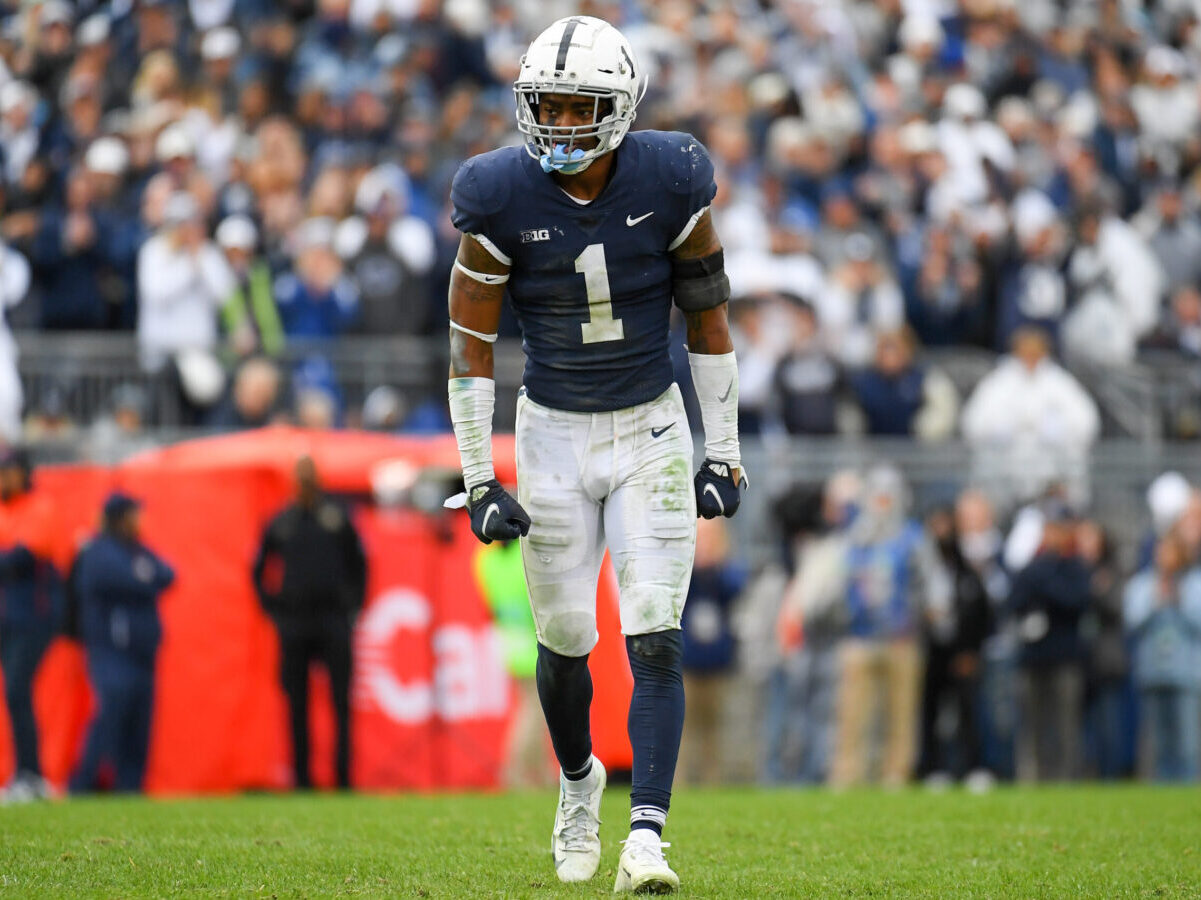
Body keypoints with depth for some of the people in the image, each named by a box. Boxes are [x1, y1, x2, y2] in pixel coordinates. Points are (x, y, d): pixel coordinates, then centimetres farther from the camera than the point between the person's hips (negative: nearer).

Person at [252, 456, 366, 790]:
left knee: (341, 700, -7)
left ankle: (344, 775, -5)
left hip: (334, 621, -1)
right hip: (293, 622, 1)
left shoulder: (338, 518, 5)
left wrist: (352, 604, 4)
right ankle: (302, 777, 5)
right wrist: (273, 609, 9)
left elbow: (358, 564, 13)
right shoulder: (279, 524, 8)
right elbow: (260, 570, 18)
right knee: (297, 703, 1)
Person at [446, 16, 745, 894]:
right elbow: (471, 345, -5)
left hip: (651, 433, 0)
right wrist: (479, 481, -7)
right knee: (565, 639, 11)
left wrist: (725, 453, 2)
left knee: (655, 640, -11)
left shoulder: (669, 186, -12)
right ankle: (579, 781, 39)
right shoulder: (502, 200, -13)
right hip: (554, 433, 1)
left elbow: (708, 320, 1)